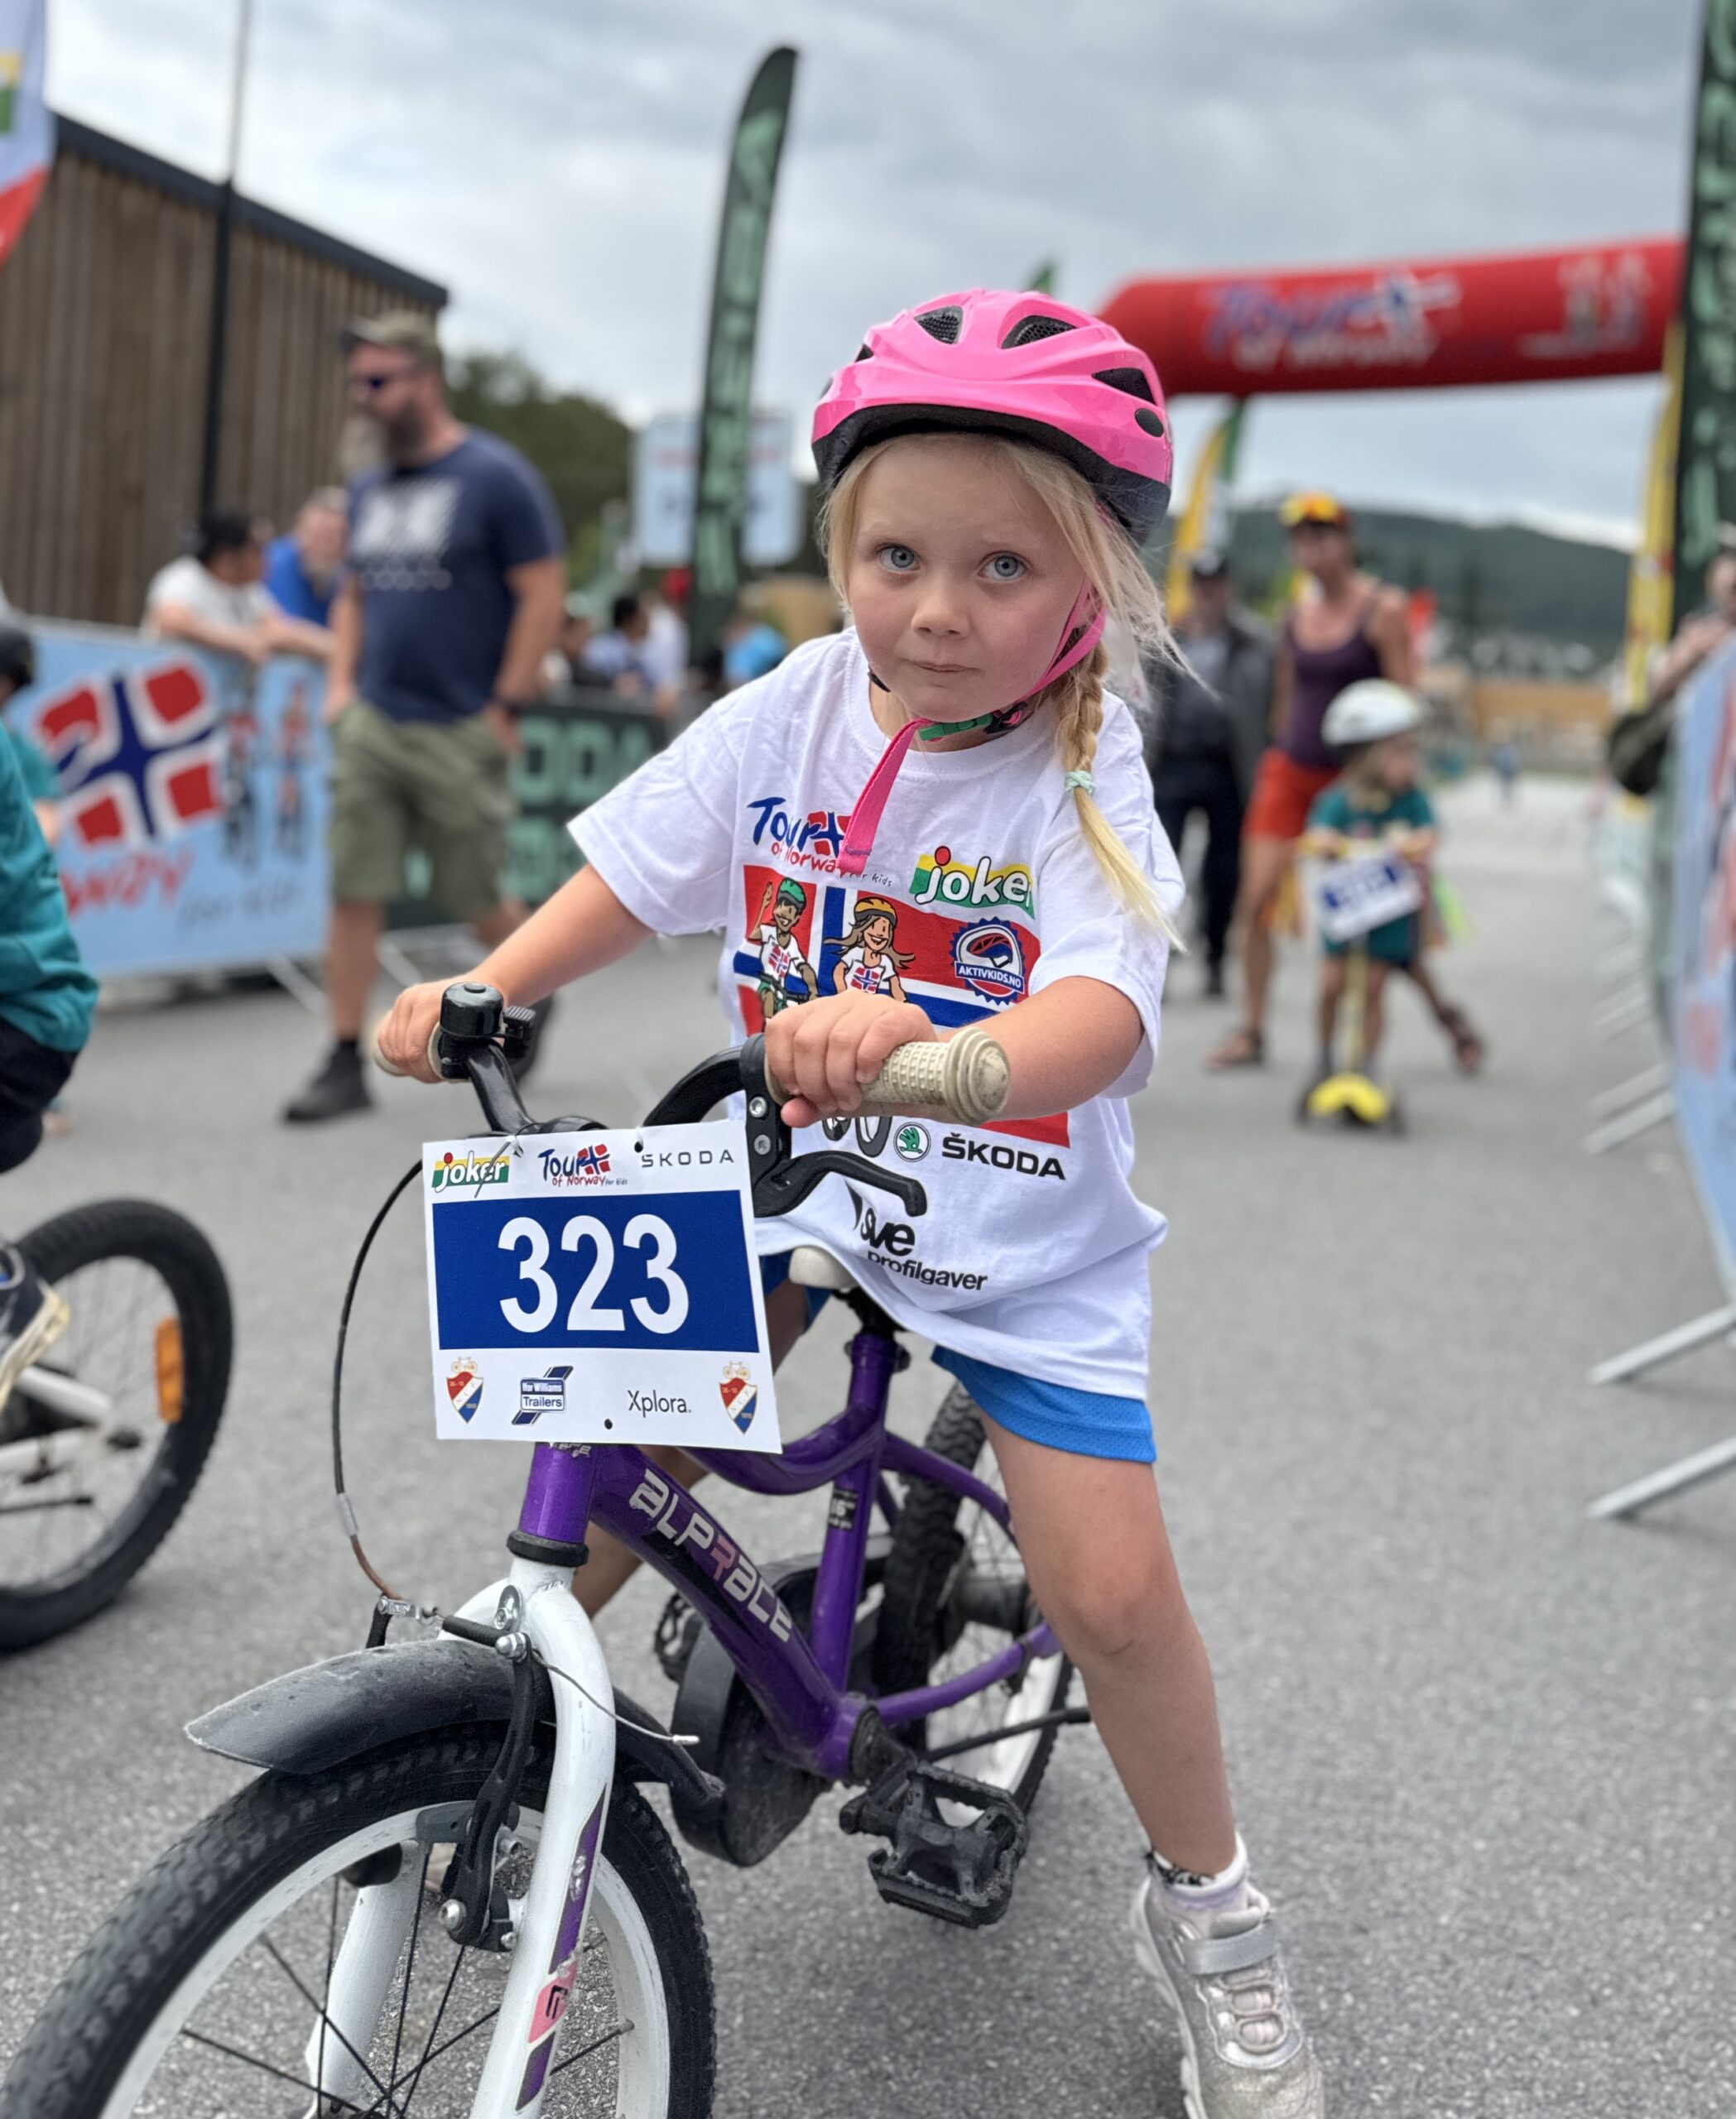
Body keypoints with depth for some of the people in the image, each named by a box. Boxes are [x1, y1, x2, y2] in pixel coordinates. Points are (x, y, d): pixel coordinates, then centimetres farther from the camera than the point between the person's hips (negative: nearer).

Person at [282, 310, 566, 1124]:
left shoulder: (495, 476, -7)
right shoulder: (370, 490, 13)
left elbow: (543, 596, -9)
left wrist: (505, 707, -12)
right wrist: (341, 683, 10)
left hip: (460, 732, -5)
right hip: (371, 724, 6)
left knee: (474, 896, 5)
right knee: (354, 891, 0)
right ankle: (346, 1063, 5)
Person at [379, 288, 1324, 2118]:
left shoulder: (1083, 782, -20)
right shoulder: (795, 712, -8)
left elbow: (1104, 1016, -37)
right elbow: (637, 870, -1)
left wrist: (922, 1052, -57)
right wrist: (479, 989, -16)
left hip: (1023, 1225, -3)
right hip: (792, 1168, 3)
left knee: (1107, 1589, -7)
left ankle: (1209, 1916, 20)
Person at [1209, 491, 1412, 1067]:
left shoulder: (1382, 611, -8)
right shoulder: (1297, 617, 8)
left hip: (1352, 776, -5)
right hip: (1290, 769, 5)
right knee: (1256, 901, -4)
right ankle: (1251, 1031, 4)